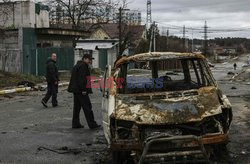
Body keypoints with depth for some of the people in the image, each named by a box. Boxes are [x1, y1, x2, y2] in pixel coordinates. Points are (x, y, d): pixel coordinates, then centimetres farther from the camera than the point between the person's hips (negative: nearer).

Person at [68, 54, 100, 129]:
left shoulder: (77, 65, 20)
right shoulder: (83, 66, -13)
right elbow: (82, 79, -21)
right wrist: (83, 89, -21)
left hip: (75, 90, 11)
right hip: (81, 90, -11)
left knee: (77, 107, 13)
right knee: (87, 107, -7)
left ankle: (75, 124, 17)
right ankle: (92, 125, -5)